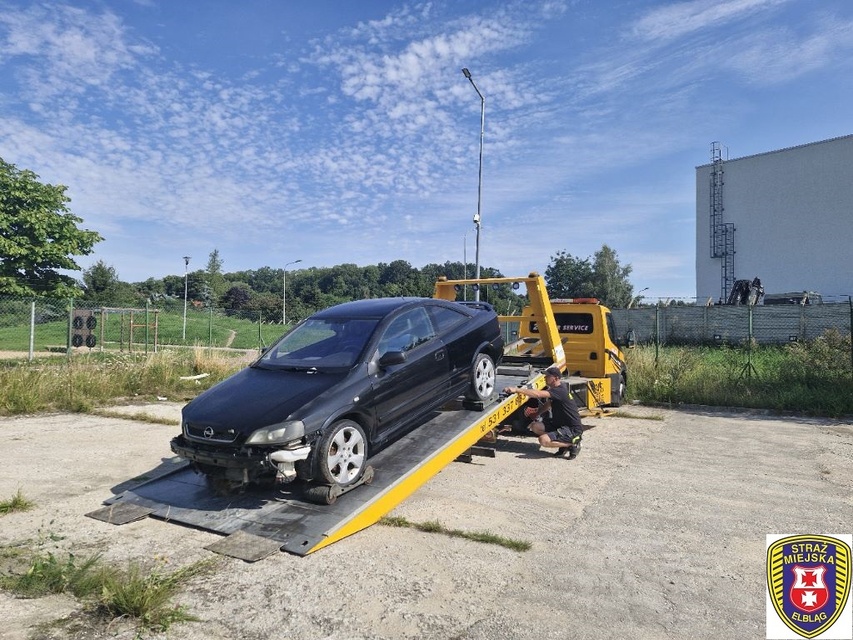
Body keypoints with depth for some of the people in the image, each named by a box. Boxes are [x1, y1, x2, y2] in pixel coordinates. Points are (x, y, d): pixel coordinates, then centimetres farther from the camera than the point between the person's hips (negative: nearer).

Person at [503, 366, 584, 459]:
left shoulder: (560, 391, -22)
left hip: (573, 429, -10)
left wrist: (516, 390, -34)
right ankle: (564, 443, 7)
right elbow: (548, 405, 21)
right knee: (535, 426, -1)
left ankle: (573, 443, -5)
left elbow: (538, 394, -34)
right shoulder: (556, 389, 9)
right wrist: (536, 414, 4)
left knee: (543, 440, -25)